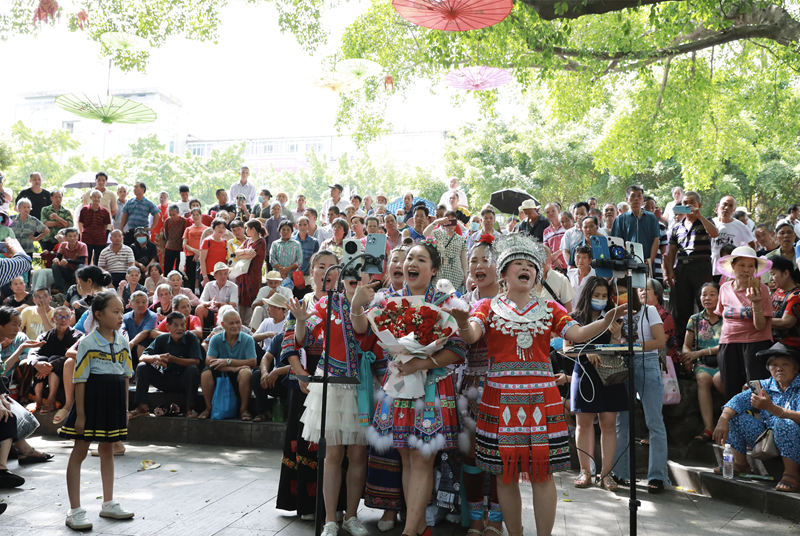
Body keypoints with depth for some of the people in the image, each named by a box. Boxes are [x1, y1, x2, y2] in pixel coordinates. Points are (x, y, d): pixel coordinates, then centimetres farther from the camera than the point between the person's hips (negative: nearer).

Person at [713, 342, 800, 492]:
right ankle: (739, 464, 7)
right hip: (766, 440, 6)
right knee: (734, 416, 0)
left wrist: (771, 407, -39)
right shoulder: (765, 385, 7)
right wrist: (723, 420, -20)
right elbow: (739, 399, -2)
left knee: (784, 423, -36)